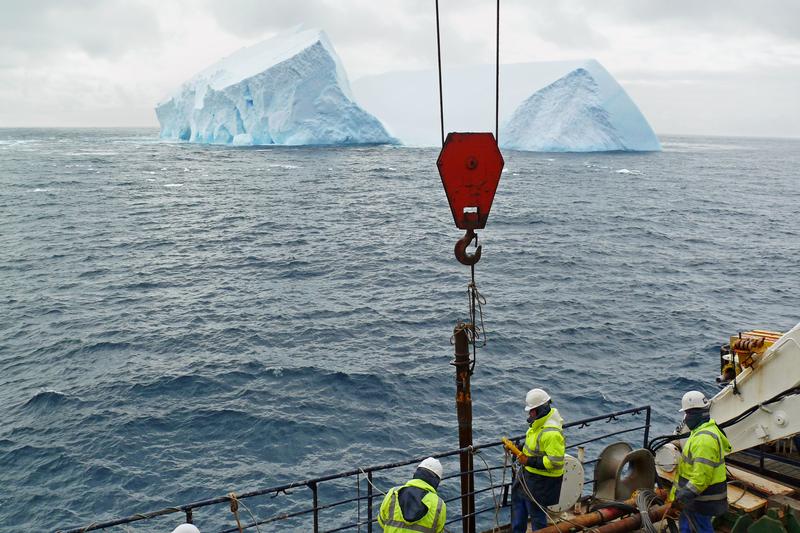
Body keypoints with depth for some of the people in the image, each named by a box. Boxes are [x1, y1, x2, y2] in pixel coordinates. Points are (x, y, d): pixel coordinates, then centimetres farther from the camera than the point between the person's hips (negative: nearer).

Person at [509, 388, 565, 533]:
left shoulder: (551, 433, -31)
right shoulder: (539, 421, -1)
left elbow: (555, 462, -31)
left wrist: (529, 461, -26)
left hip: (542, 479, -11)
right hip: (528, 472, 11)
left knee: (536, 510, 5)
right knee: (518, 499, 25)